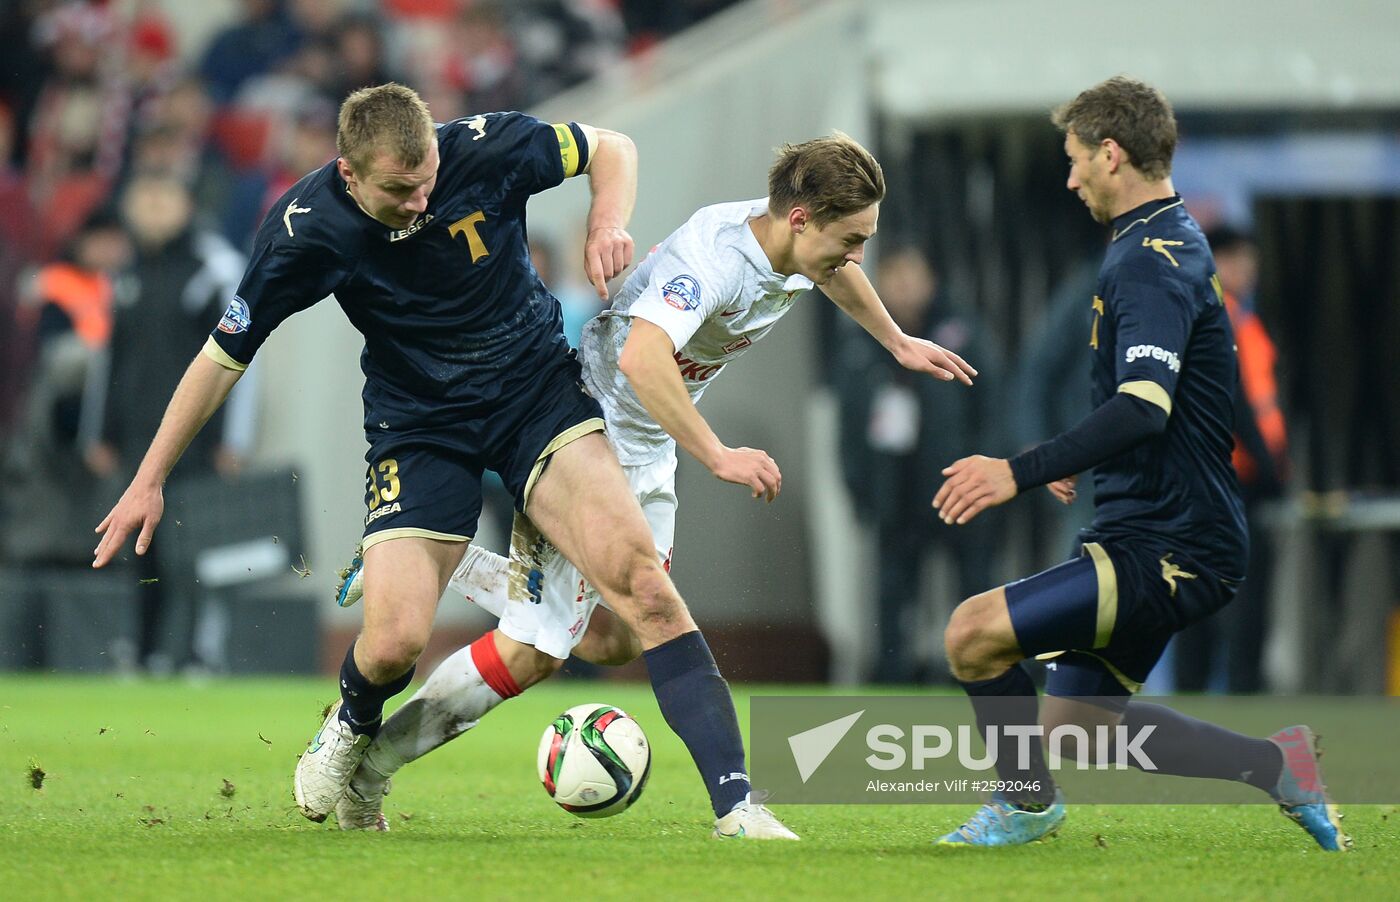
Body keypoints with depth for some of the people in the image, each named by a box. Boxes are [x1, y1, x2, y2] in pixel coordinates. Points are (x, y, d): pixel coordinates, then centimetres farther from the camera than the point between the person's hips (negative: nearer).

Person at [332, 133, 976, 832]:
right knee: (532, 651, -8)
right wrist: (718, 456, -48)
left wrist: (897, 343, 35)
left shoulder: (796, 242, -4)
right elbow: (642, 357, -48)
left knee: (611, 642, 10)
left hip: (650, 453, 9)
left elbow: (835, 272, 23)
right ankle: (366, 768, 5)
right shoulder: (710, 258, -32)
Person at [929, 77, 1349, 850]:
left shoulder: (1151, 261, -18)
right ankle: (1275, 765, 17)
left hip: (1167, 552, -11)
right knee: (1075, 720, 14)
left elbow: (1143, 405, -33)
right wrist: (1081, 460, 37)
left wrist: (1021, 472, -37)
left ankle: (1027, 801, 3)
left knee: (974, 633, -16)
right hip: (1164, 534, 11)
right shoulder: (1172, 243, 16)